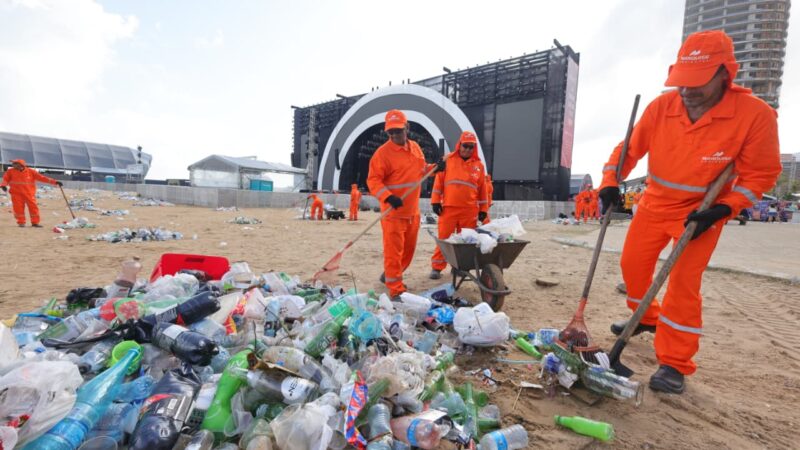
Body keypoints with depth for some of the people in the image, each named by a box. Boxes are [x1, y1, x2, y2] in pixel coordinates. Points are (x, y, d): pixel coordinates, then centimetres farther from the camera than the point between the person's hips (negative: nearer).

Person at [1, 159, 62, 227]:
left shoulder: (30, 171, 2)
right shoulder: (10, 171, 6)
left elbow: (41, 177, -1)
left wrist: (55, 182, -9)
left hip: (29, 193, -1)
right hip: (16, 193, 1)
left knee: (33, 207, -3)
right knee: (18, 208, -1)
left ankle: (35, 222, 6)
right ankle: (21, 222, 10)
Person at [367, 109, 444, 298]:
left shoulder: (415, 147, 8)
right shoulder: (383, 152, -14)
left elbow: (421, 170, 23)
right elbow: (373, 180, -18)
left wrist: (435, 168, 4)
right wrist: (388, 197, -31)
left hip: (413, 210, 8)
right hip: (393, 212, -7)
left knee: (409, 249, 18)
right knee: (394, 251, -6)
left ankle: (390, 276, 39)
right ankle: (396, 291, 5)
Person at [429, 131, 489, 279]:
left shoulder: (479, 165, 11)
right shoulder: (448, 160, 5)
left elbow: (482, 188, 13)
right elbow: (439, 181, 3)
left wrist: (483, 209, 10)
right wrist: (436, 201, -4)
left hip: (470, 210, 2)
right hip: (448, 207, -2)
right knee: (443, 238, -1)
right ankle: (437, 267, 7)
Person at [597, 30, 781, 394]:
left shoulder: (755, 114, -17)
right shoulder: (661, 106, -10)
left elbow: (761, 173, -10)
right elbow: (630, 148, -2)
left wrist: (721, 210, -21)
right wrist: (610, 183, -17)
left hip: (700, 212, -4)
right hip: (655, 204, 4)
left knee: (683, 282, -8)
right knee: (632, 264, 10)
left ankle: (675, 365, 7)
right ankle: (648, 319, 39)